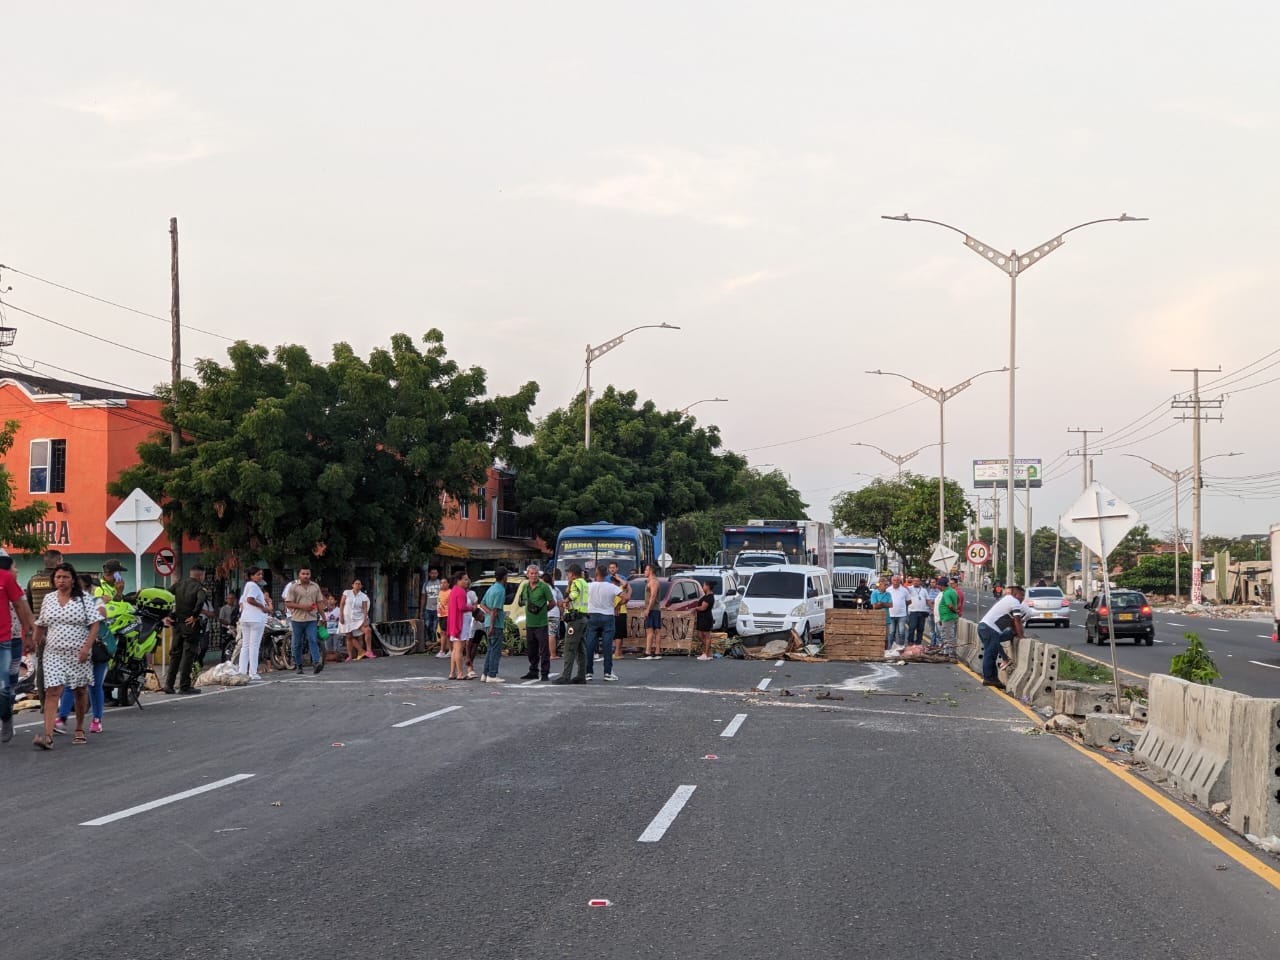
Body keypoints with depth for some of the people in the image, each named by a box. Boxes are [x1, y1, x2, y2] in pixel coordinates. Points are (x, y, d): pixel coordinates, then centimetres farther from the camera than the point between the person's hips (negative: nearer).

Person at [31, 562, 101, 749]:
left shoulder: (84, 599, -2)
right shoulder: (48, 599, 8)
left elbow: (94, 625, -6)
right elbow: (41, 626, 18)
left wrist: (87, 647, -15)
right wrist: (37, 645, 14)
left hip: (78, 653, -1)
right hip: (53, 653, 2)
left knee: (80, 691, 9)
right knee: (52, 692, -10)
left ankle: (79, 729, 27)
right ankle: (48, 736, -19)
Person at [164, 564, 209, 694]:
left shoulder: (180, 584, 8)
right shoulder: (199, 587, -10)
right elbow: (201, 600, -31)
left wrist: (166, 616, 6)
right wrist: (195, 616, -19)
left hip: (177, 623, 6)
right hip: (191, 625, -6)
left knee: (175, 654, 13)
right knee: (188, 654, 0)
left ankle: (169, 684, 11)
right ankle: (184, 686, 0)